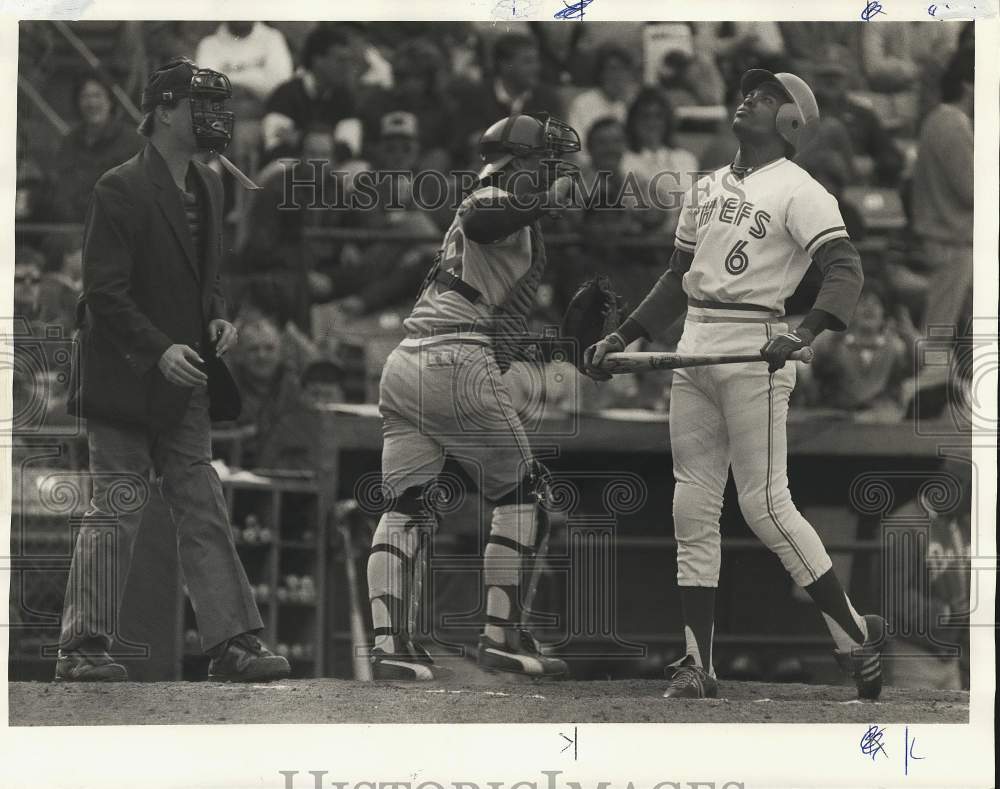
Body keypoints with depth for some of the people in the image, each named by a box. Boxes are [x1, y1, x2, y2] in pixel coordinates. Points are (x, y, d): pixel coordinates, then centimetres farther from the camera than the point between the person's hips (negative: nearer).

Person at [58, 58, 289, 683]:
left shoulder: (208, 187, 13)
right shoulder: (120, 191, -13)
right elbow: (105, 294, -16)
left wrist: (219, 317, 4)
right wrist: (160, 349, -24)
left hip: (185, 385, 8)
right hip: (127, 380, -8)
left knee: (205, 514, 6)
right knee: (116, 514, -5)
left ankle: (233, 642, 6)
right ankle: (84, 648, 1)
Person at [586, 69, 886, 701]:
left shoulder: (799, 191, -5)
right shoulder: (707, 187, 19)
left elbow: (845, 270, -16)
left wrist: (806, 332, -33)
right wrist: (623, 338, 19)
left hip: (755, 352, -8)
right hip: (693, 353, 8)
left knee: (766, 506, -11)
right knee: (692, 508, 4)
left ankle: (855, 634, 0)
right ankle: (698, 664, 6)